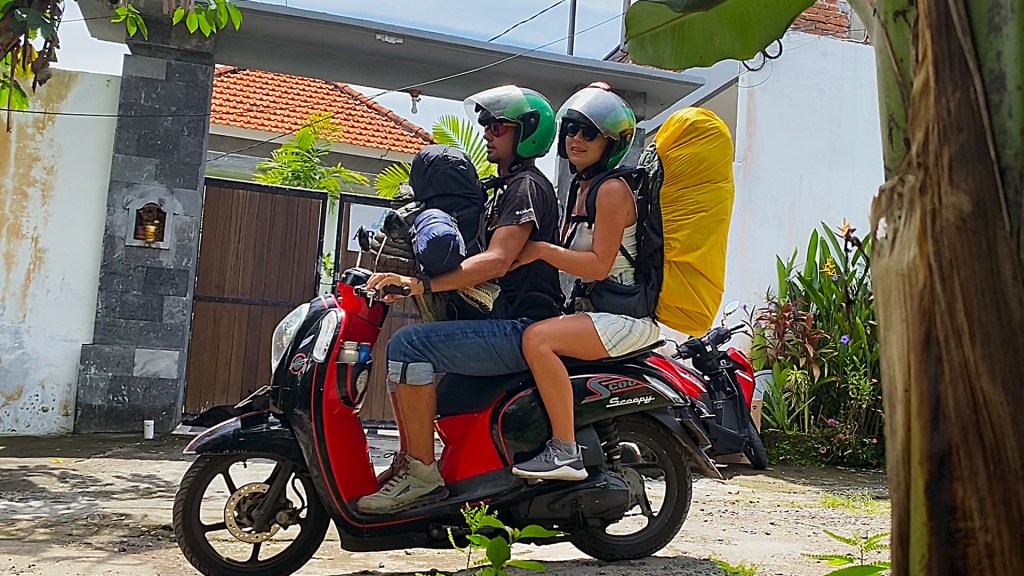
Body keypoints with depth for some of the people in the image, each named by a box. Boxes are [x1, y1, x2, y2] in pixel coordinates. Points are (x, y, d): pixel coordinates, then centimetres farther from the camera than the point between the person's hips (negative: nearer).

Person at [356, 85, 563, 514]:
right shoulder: (506, 189, 24)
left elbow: (496, 261, -23)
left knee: (410, 345, -24)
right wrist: (409, 281, 16)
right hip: (505, 325, 11)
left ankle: (422, 474, -20)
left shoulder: (527, 185, -8)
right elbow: (486, 270, 26)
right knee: (404, 351, 15)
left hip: (523, 330, -11)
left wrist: (421, 284, -27)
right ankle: (408, 462, 10)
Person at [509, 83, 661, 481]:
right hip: (595, 310, 11)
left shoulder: (612, 190, -12)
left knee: (537, 338, -29)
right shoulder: (583, 188, 17)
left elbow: (599, 265, -19)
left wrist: (541, 250, -20)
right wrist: (516, 259, 8)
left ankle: (565, 452, -26)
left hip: (625, 317, -11)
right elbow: (568, 254, 21)